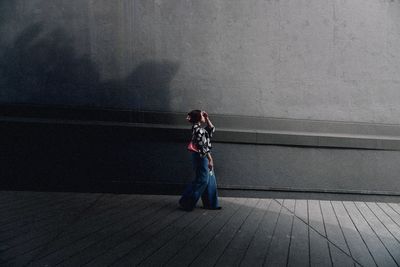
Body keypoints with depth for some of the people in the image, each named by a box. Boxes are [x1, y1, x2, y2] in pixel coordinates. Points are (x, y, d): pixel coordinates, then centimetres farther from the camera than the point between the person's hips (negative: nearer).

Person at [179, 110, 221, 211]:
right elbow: (203, 147, -21)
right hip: (201, 157, -10)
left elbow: (212, 129, 23)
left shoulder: (199, 128, 11)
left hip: (204, 157, 10)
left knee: (210, 180, 13)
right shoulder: (198, 130, -18)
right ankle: (186, 202, 4)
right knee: (201, 180, -5)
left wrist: (207, 118, 13)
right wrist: (210, 159, -19)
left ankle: (211, 204, 21)